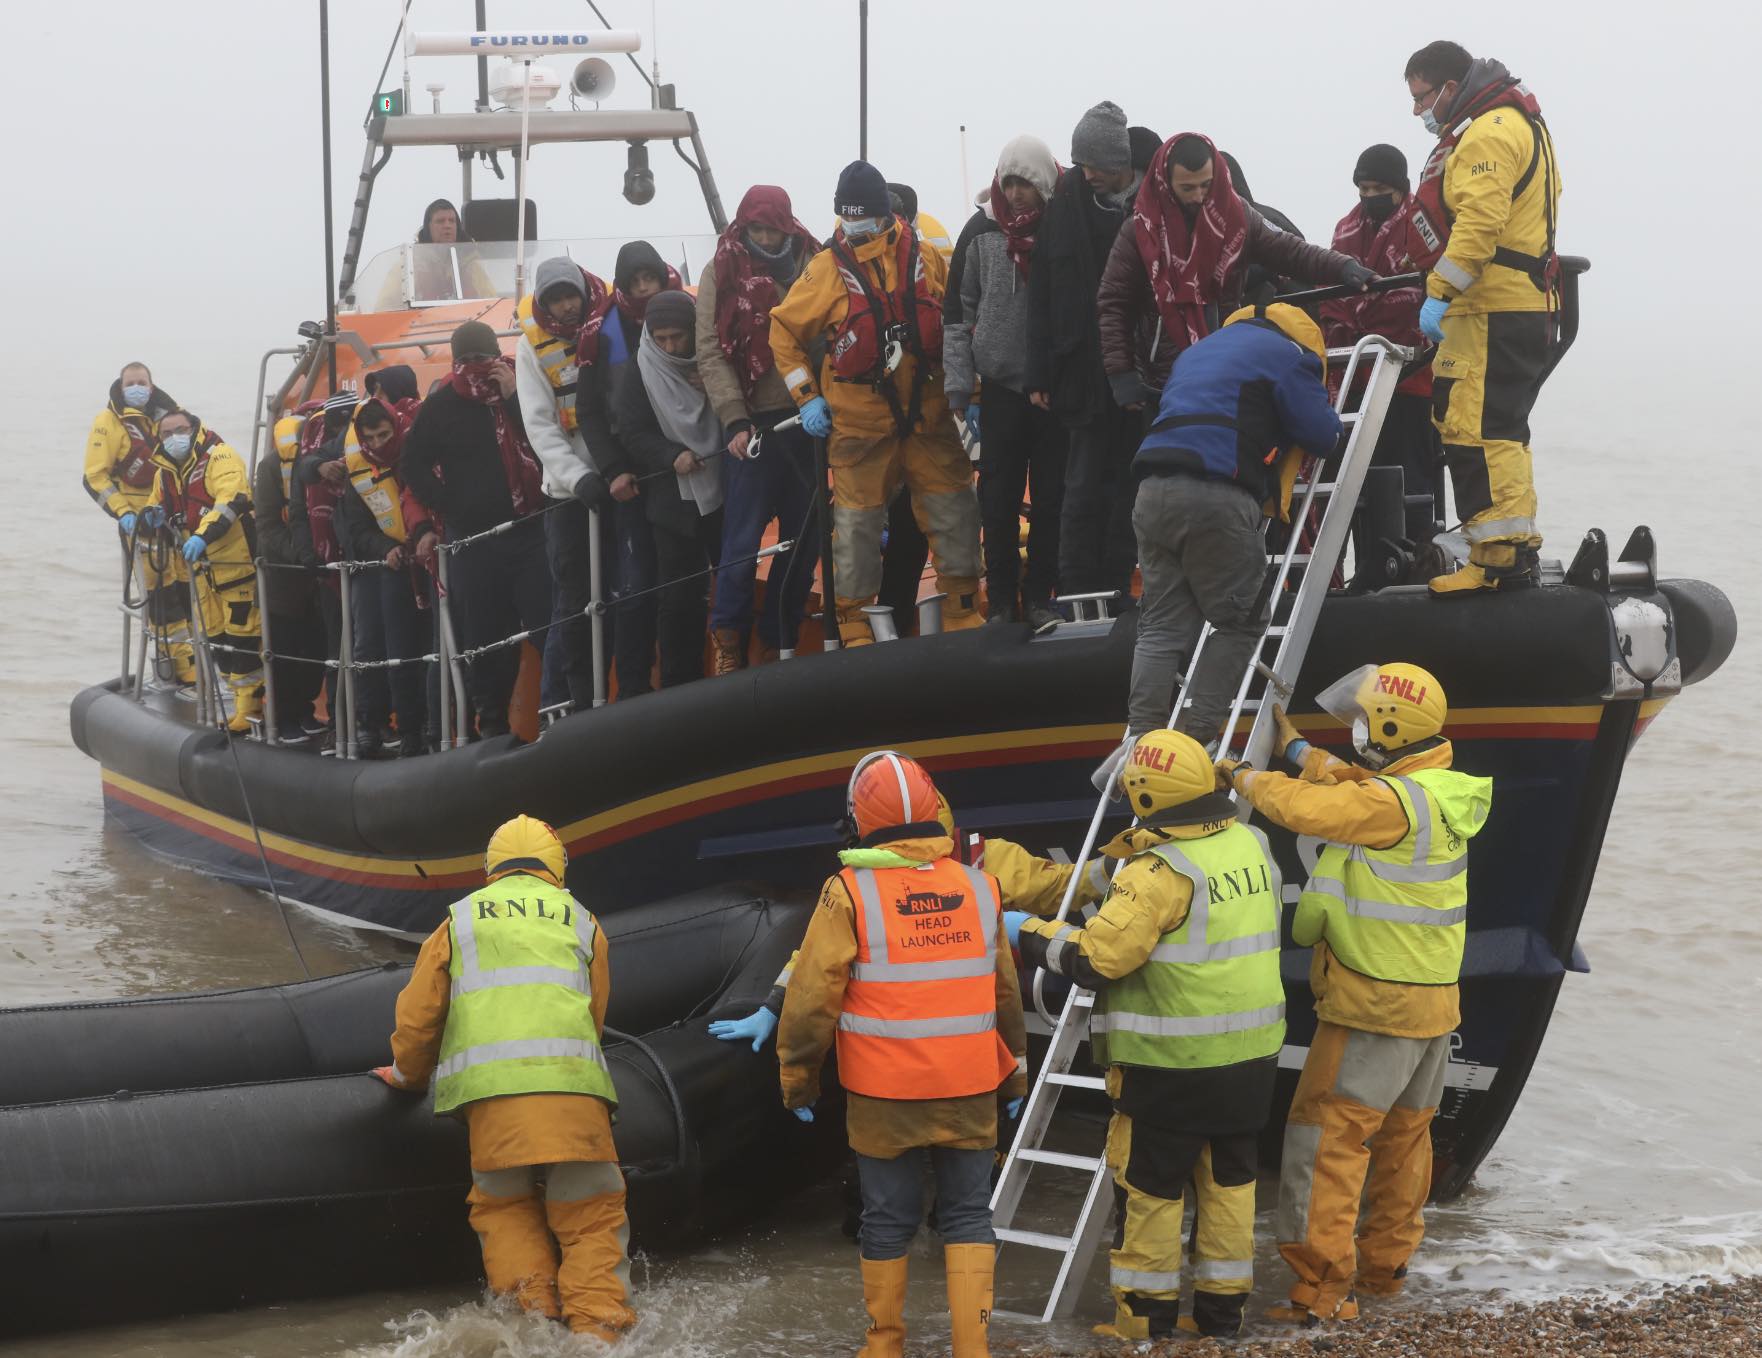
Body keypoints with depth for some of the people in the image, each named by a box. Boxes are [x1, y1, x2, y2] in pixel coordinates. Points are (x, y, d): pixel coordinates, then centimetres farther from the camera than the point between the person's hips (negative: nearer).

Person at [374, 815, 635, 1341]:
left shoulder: (460, 920, 20)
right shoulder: (581, 920, 23)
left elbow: (418, 1013, 20)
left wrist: (409, 1075, 37)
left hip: (488, 1086, 0)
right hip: (571, 1081, 0)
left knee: (505, 1209, 14)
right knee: (591, 1218, 3)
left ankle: (532, 1312, -5)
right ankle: (598, 1330, -14)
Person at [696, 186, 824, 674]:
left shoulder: (811, 266, 8)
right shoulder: (722, 273, 1)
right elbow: (711, 353, -5)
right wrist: (735, 419, -14)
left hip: (809, 418, 3)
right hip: (757, 423, -3)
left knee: (804, 535, 7)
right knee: (744, 536, -7)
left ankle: (778, 640, 17)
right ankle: (728, 640, 5)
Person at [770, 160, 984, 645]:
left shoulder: (925, 261, 3)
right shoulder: (827, 270, -3)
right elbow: (784, 331, 5)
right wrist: (806, 396, 0)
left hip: (928, 418, 2)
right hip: (858, 422, -2)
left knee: (954, 512, 5)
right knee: (857, 523, -1)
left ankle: (964, 614, 18)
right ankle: (855, 625, 9)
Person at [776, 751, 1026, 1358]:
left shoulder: (849, 892, -11)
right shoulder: (979, 886, 2)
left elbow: (812, 995, -10)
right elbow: (1005, 993, 11)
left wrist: (797, 1078, 2)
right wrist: (1013, 1074, 23)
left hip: (884, 1094, -2)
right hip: (970, 1090, 2)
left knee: (888, 1220, 10)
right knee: (968, 1215, 10)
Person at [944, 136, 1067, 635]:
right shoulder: (982, 232, 1)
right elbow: (957, 313, 6)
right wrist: (961, 389, 1)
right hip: (1001, 384, 1)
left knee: (1052, 497, 2)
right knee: (999, 500, 3)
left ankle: (1039, 595, 12)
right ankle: (1002, 600, 11)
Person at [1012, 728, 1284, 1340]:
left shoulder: (1159, 874, -21)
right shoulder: (1252, 846, 2)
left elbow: (1094, 957, -21)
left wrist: (1030, 933, -7)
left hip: (1171, 1062, -7)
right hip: (1249, 1055, 7)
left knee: (1149, 1182, 7)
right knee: (1229, 1177, 15)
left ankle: (1146, 1311, 15)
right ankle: (1223, 1305, 22)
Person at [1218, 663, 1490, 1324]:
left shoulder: (1395, 802, -22)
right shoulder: (1440, 792, 7)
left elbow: (1307, 807, -23)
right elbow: (1349, 786, 21)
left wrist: (1245, 776, -5)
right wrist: (1293, 745, 29)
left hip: (1374, 1007, -10)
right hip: (1433, 1005, 10)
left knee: (1326, 1139, -6)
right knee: (1405, 1138, 18)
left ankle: (1321, 1289, -7)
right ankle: (1384, 1265, 31)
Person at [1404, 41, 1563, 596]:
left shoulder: (1490, 132, -13)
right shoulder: (1514, 122, 22)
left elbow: (1478, 222, -23)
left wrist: (1440, 294, -23)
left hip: (1495, 313, -11)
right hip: (1526, 308, 11)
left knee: (1475, 427, -13)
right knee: (1497, 430, 15)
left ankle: (1502, 555, -17)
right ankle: (1515, 550, 20)